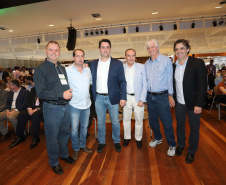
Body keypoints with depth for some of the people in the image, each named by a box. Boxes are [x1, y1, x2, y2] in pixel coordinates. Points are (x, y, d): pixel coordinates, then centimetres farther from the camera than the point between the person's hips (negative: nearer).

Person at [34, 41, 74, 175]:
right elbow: (41, 92, -17)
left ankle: (64, 154, 43)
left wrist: (69, 93, 6)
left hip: (66, 106, 6)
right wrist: (61, 94, -22)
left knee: (65, 133, 20)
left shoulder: (62, 68, 12)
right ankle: (54, 162, 31)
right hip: (52, 108, -6)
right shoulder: (41, 69, -9)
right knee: (52, 137, 9)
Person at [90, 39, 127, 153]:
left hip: (113, 98, -1)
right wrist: (93, 96, -1)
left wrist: (123, 97, -9)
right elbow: (92, 81, 9)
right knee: (100, 122, 13)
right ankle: (101, 142, 32)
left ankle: (116, 141, 32)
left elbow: (122, 82, -3)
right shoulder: (93, 64, 6)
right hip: (98, 98, 2)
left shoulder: (118, 64, -1)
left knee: (115, 122, 10)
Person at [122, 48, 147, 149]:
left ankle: (138, 138, 29)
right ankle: (127, 137, 32)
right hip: (126, 97, 2)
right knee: (126, 119, 12)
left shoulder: (141, 67, -2)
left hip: (138, 97, -1)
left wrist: (142, 100, -9)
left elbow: (145, 84, -4)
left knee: (139, 120, 8)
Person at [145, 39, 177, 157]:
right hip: (150, 96, 5)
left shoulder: (166, 60, -4)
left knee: (167, 122, 0)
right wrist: (144, 96, 8)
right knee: (152, 120, 15)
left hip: (162, 96, -5)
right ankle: (157, 138, 37)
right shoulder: (147, 63, 9)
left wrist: (170, 95, -5)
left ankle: (172, 145, 20)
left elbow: (170, 79, -4)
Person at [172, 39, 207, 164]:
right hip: (179, 103, 4)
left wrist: (199, 104, -17)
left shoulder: (198, 63, -10)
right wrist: (173, 99, 4)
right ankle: (180, 145, 41)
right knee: (180, 125, 19)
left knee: (194, 128, 11)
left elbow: (203, 85, -13)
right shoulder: (174, 66, 5)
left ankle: (191, 152, 31)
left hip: (192, 103, -4)